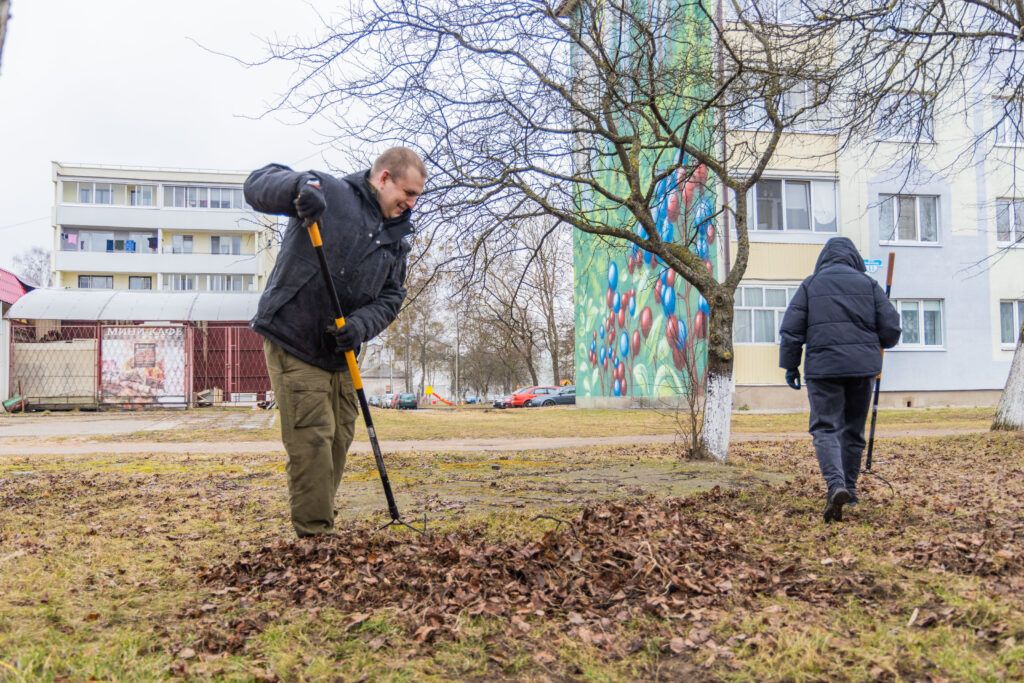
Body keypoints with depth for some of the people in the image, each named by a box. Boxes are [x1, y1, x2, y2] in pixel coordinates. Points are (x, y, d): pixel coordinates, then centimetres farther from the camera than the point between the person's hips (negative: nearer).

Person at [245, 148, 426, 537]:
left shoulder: (397, 238, 11)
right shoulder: (329, 192, -7)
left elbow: (390, 298, 8)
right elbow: (257, 184, -11)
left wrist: (362, 325, -14)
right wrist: (300, 184, -33)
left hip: (340, 354, 7)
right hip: (293, 343, -7)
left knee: (338, 440, 13)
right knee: (311, 439, -10)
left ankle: (320, 530, 27)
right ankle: (315, 536, -2)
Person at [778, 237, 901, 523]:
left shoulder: (811, 284, 4)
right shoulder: (868, 284, 8)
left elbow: (791, 329, 0)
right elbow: (891, 327, 5)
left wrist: (790, 365, 7)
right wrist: (878, 343, 27)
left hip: (823, 367, -2)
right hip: (862, 366, 2)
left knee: (825, 428, -3)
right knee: (853, 428, 15)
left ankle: (836, 485, -24)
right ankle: (849, 487, 23)